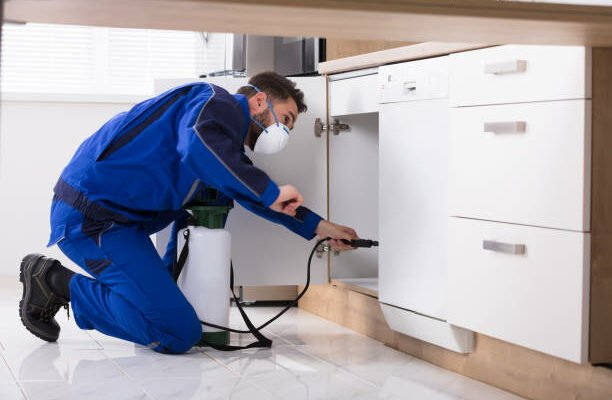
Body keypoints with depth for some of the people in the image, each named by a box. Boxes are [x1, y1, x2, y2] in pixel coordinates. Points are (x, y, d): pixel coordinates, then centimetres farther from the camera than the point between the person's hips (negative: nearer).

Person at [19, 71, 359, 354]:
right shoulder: (218, 101, -8)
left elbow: (256, 196, 33)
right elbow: (199, 145, -31)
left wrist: (318, 227, 29)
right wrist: (271, 193, -25)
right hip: (93, 214, -10)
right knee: (180, 335, -15)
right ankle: (58, 280, -4)